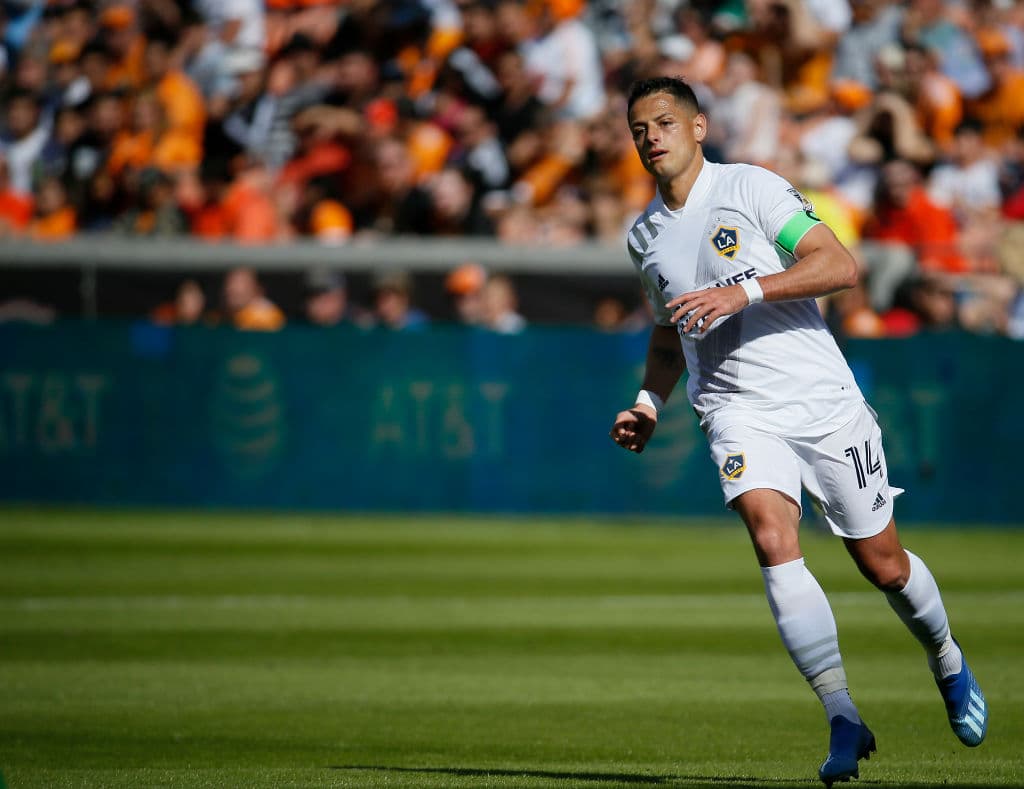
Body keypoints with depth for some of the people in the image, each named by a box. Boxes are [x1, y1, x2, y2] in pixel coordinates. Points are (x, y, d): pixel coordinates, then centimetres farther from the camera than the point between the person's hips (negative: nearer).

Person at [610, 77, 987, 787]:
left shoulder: (751, 188, -6)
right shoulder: (644, 236, 12)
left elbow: (839, 264, -17)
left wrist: (745, 291, -26)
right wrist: (649, 404, 13)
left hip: (822, 400, -3)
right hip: (736, 407, 3)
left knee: (883, 564, 5)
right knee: (772, 536, -25)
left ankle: (948, 660, 38)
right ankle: (843, 719, -25)